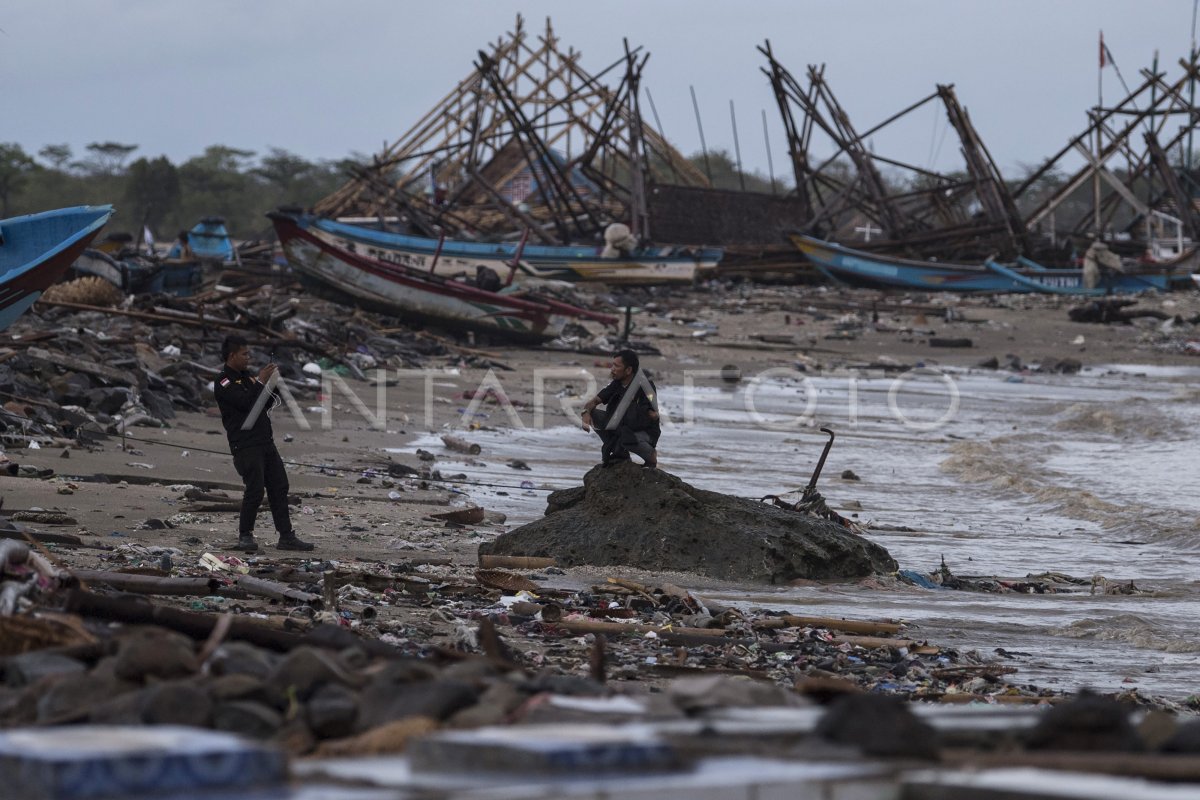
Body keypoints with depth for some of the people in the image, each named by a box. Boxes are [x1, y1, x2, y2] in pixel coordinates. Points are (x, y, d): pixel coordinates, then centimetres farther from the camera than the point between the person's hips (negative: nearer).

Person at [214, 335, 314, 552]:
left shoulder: (248, 376, 17)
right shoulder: (224, 382, -9)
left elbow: (263, 404, 21)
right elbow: (246, 402, -22)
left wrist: (272, 390, 3)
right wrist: (261, 382, -14)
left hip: (266, 442, 8)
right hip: (245, 446, -8)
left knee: (279, 488, 4)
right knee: (255, 490, -10)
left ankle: (286, 537, 6)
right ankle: (245, 536, 6)